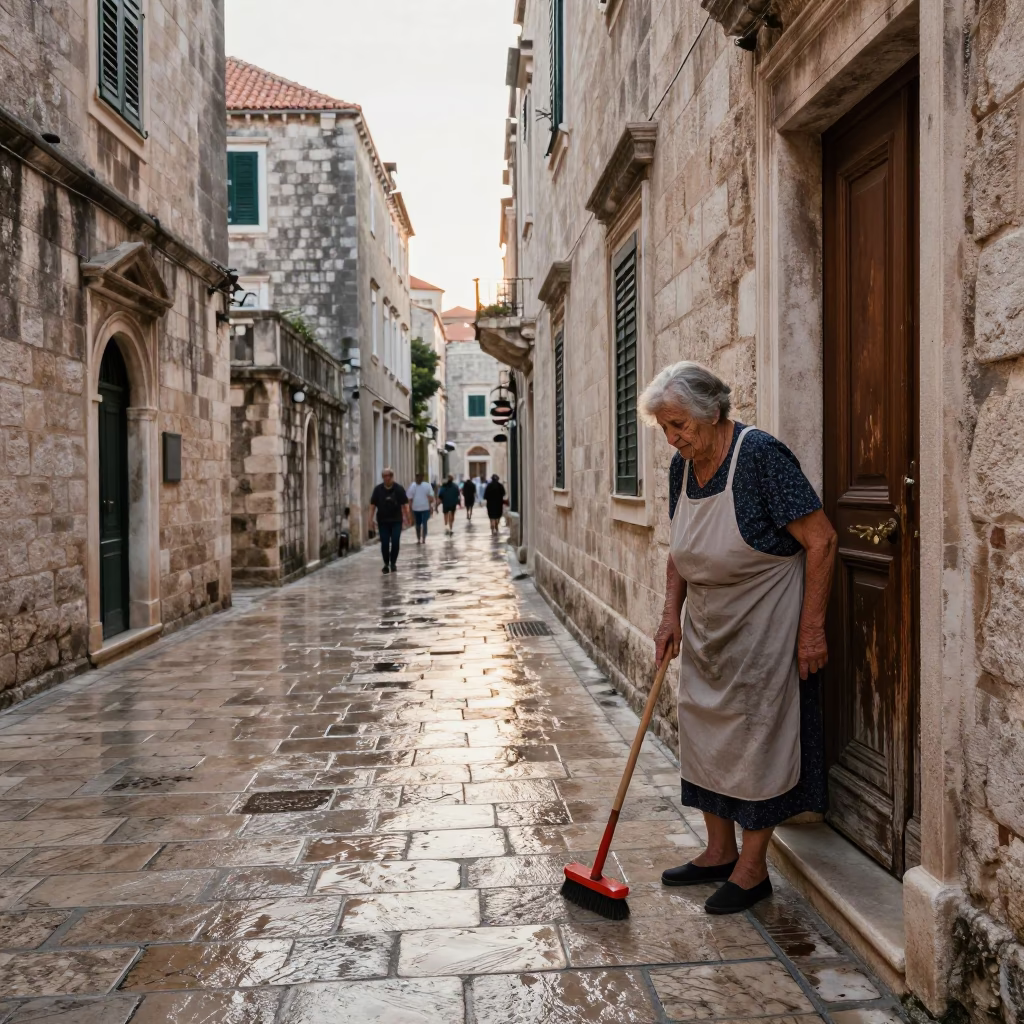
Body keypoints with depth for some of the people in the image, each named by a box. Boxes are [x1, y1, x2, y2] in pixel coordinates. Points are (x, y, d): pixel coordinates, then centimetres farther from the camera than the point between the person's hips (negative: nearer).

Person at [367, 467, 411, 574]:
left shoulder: (399, 488, -4)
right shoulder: (378, 489, -1)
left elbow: (405, 504, -1)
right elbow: (373, 504, 0)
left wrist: (406, 518, -6)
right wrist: (370, 519, -5)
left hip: (396, 521, -1)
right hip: (382, 521, 1)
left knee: (395, 542, -4)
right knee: (384, 543, 2)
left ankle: (393, 563, 14)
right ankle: (386, 564, 17)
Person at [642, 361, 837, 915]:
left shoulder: (759, 454, -22)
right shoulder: (682, 466, 1)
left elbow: (820, 541, -21)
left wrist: (811, 628, -20)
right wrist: (671, 616, 7)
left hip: (763, 625, -8)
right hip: (707, 627, 8)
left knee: (756, 736, 1)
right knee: (704, 731, 13)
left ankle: (752, 869, 18)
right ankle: (720, 853, 30)